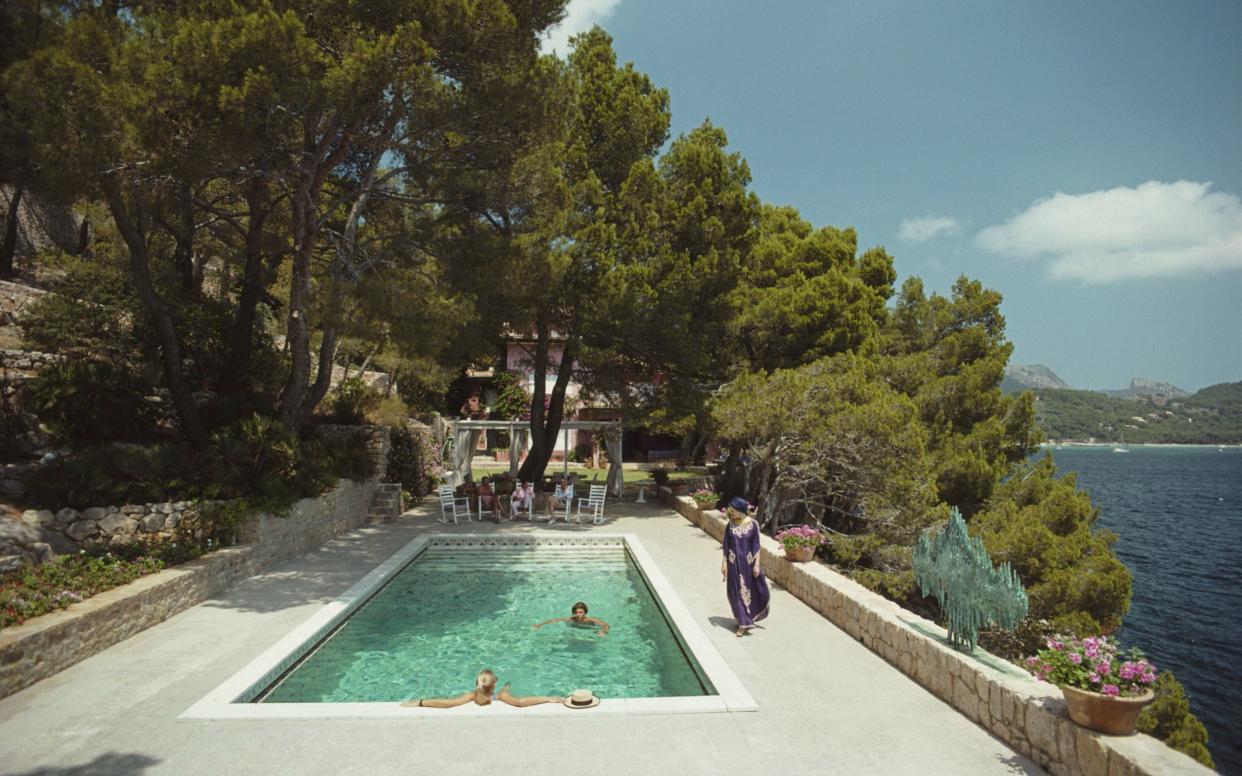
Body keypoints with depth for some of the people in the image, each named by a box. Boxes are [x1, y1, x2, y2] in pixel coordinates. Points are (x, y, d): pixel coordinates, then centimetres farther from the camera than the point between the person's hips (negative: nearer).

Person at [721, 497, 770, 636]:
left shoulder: (752, 524, -9)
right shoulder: (730, 525, -2)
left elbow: (756, 546, -6)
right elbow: (726, 546, 2)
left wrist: (757, 564, -9)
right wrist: (724, 563, -1)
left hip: (748, 562, -1)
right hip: (734, 563, 1)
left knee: (751, 589, 9)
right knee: (737, 591, 3)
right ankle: (743, 622, 14)